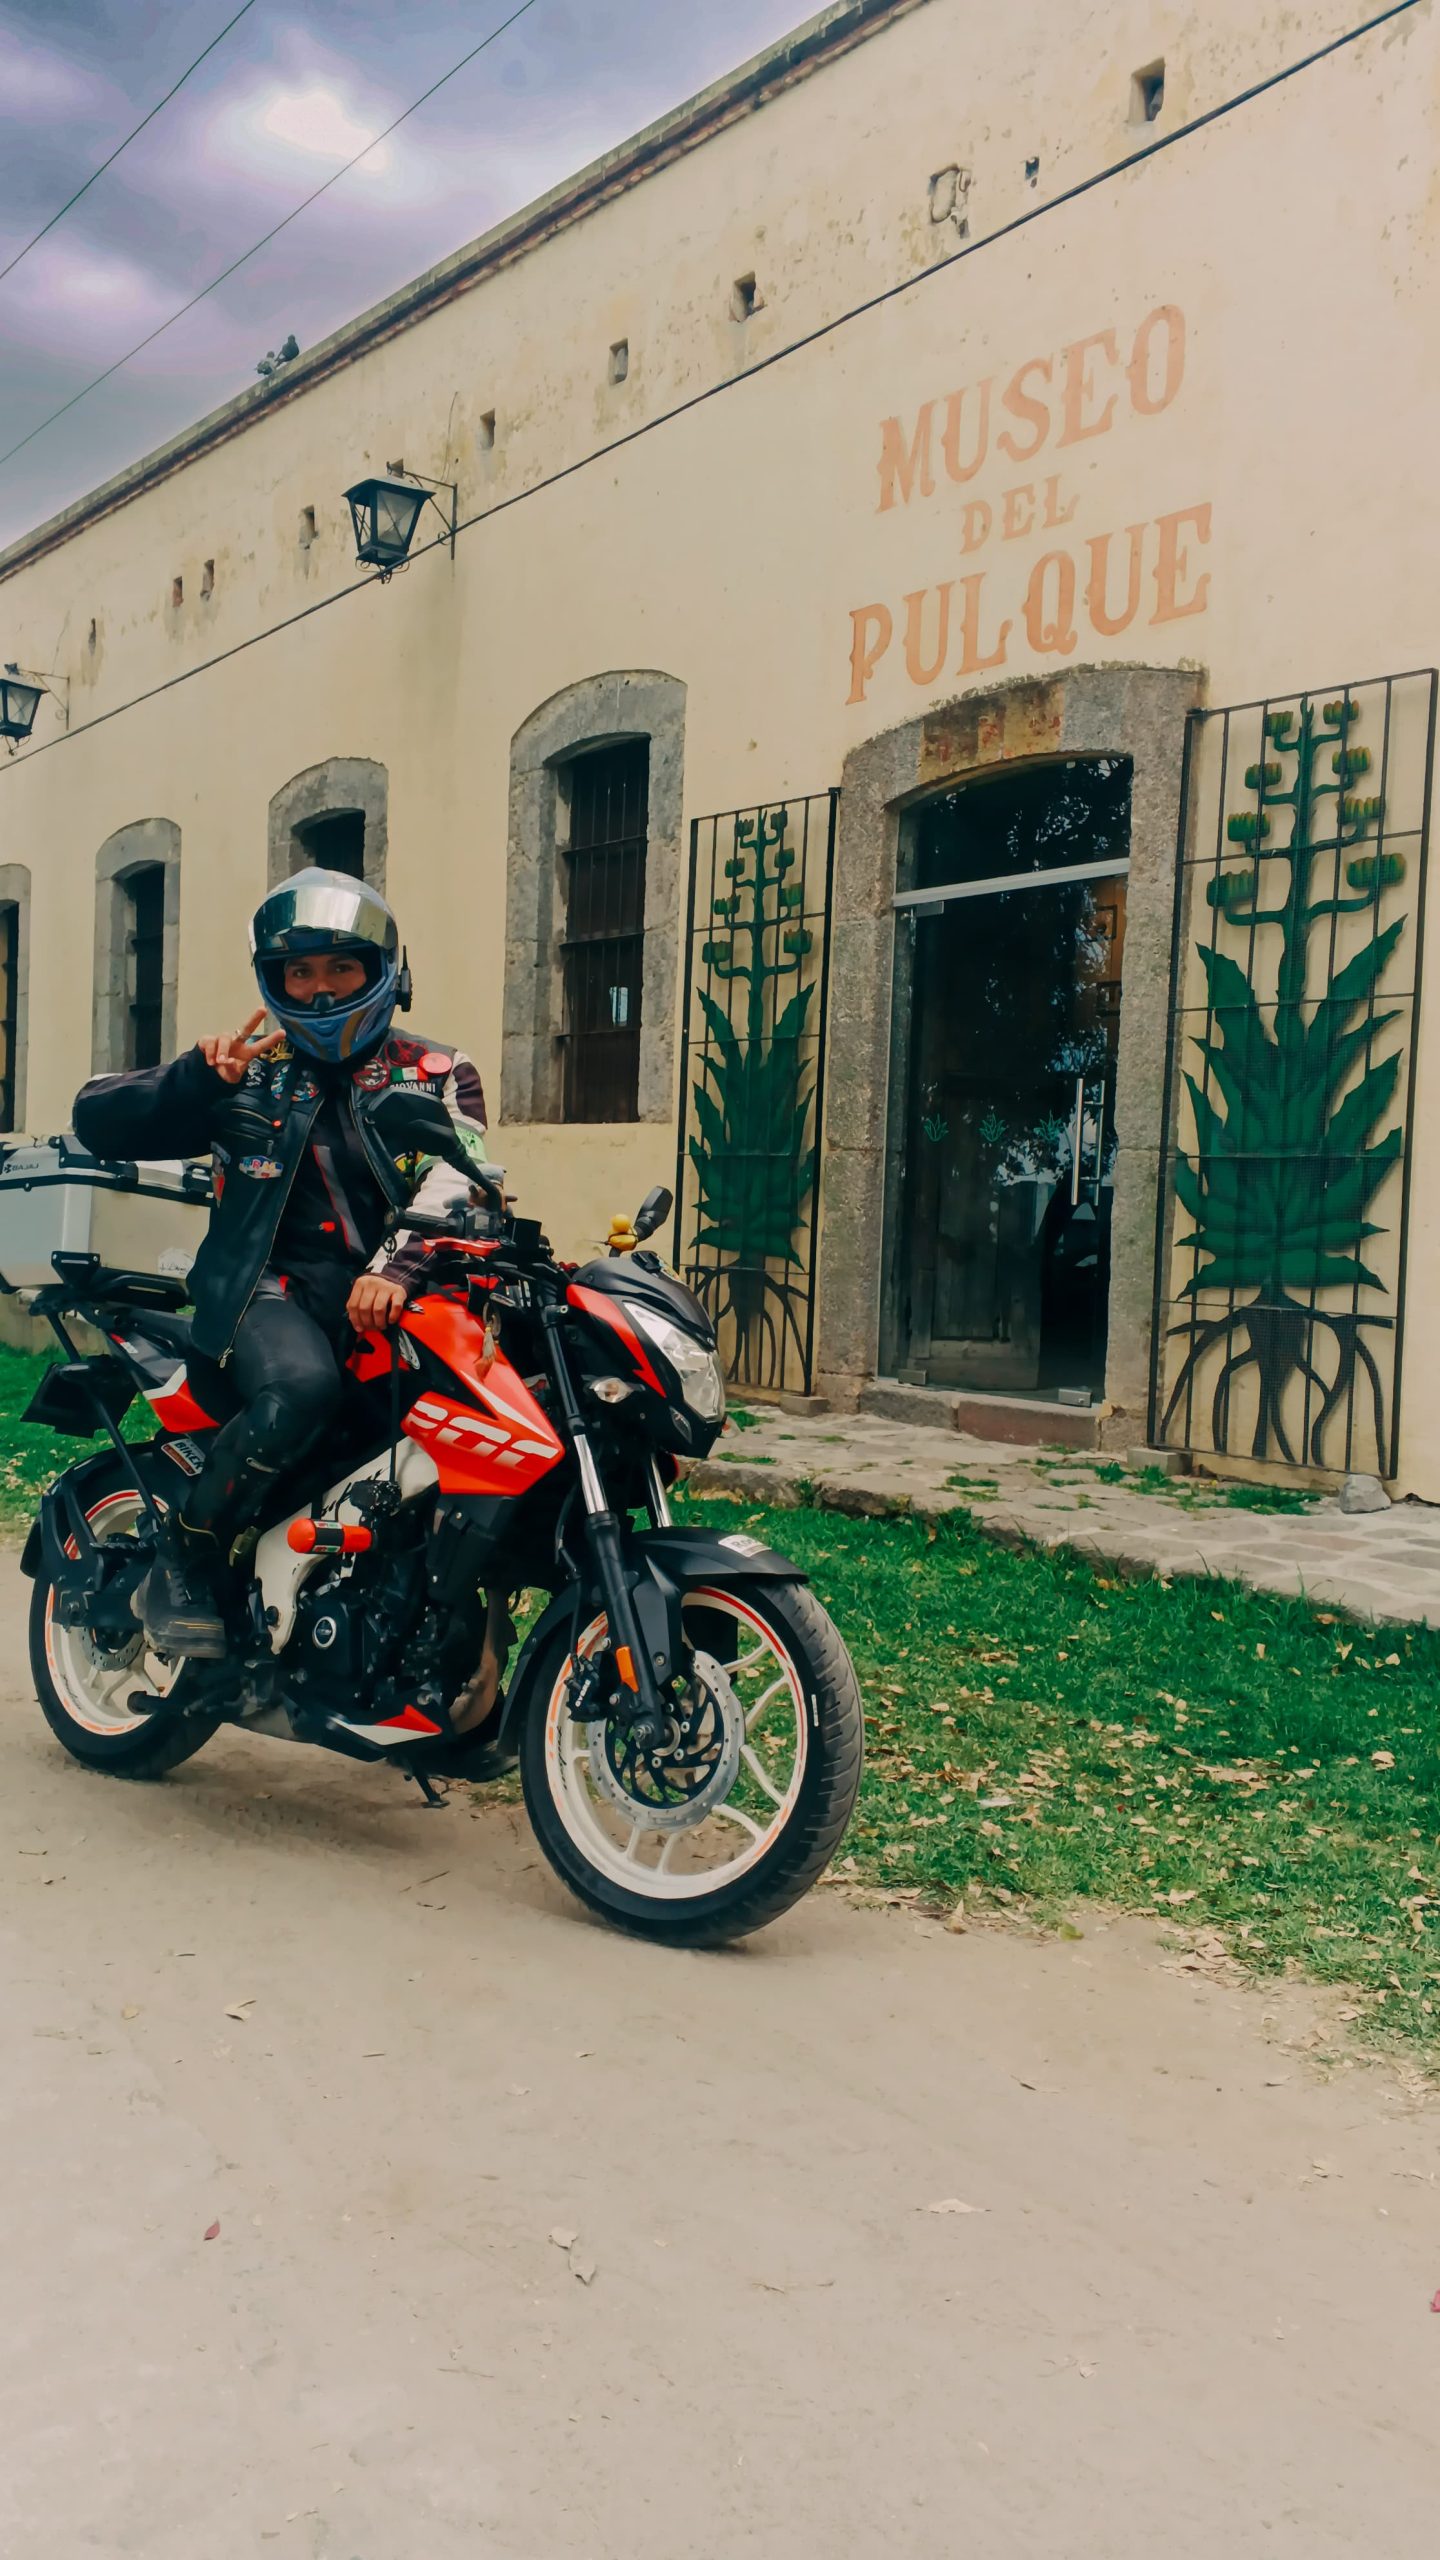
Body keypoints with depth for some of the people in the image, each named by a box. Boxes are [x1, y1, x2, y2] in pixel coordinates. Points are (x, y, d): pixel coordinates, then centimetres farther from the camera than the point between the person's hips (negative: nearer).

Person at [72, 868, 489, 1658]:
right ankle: (185, 1556, -13)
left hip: (396, 1301, 2)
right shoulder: (248, 1074, 16)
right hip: (272, 1291, -2)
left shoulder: (436, 1075, 13)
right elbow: (97, 1122, 11)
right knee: (301, 1385, -35)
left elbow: (457, 1173, -8)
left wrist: (398, 1264, -29)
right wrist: (197, 1075, -8)